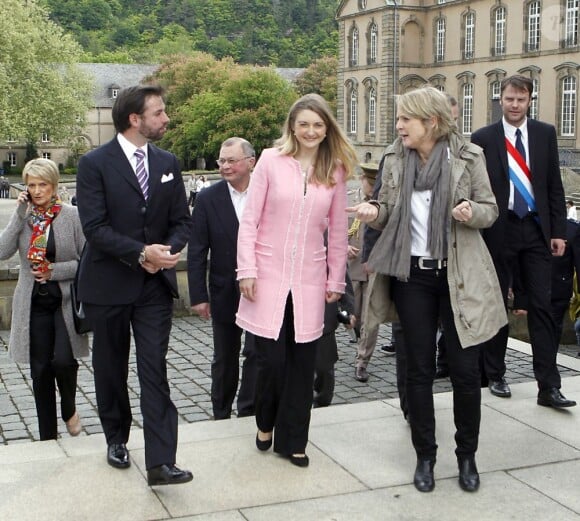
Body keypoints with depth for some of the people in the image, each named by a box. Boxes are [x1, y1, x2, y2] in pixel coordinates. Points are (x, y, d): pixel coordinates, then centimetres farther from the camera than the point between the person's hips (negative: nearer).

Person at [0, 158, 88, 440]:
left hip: (66, 300, -3)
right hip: (34, 303, 3)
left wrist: (55, 271, -15)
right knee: (40, 370, 7)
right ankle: (48, 436, 21)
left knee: (63, 360, -17)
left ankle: (69, 409, 17)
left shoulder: (72, 215, -4)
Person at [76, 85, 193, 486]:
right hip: (109, 284, -2)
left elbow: (182, 221, 6)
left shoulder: (168, 163, 6)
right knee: (111, 369, 14)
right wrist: (141, 253, -24)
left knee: (155, 371, -5)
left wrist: (169, 250, -14)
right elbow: (95, 226, -16)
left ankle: (161, 463, -6)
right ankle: (117, 438, 34)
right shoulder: (95, 163, -8)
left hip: (155, 285, 2)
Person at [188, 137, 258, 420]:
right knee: (224, 358, 14)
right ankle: (221, 415, 30)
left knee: (257, 353, 1)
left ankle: (249, 413, 17)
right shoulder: (208, 199, -4)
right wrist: (198, 295, -7)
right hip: (225, 293, 1)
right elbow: (196, 252, -4)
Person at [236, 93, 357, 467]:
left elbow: (338, 231, 9)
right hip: (268, 275, -2)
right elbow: (250, 221, -2)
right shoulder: (271, 161, -3)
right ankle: (266, 423, 27)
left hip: (310, 280, 2)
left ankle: (292, 440, 23)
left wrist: (336, 280, 9)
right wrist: (247, 271, -8)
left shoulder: (335, 171, 4)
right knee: (271, 358, -3)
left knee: (303, 361, 5)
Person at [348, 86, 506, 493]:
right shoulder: (396, 158, 3)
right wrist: (374, 212, -13)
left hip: (460, 275, -2)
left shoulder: (468, 156, -5)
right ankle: (425, 456, 23)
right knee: (419, 368, 8)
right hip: (412, 275, 2)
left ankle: (467, 456, 22)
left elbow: (490, 210, 1)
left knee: (465, 369, 2)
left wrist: (471, 212, -21)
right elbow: (389, 210, 10)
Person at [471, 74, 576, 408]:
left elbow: (555, 186, 7)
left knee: (542, 306, -1)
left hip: (536, 230, 2)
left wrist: (559, 230, 1)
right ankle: (496, 375, 22)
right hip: (498, 230, -1)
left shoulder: (546, 133, 6)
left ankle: (549, 386, 1)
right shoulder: (483, 138, -1)